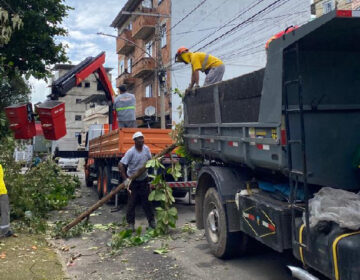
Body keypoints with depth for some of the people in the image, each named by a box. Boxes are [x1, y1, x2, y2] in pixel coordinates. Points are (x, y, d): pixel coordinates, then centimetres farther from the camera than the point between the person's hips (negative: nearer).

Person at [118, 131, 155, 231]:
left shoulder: (146, 149, -3)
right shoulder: (131, 152, -20)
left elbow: (150, 160, 14)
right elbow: (121, 165, -24)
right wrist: (125, 179, -26)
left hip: (144, 179, 4)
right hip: (132, 181, -4)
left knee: (147, 201, 9)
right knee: (131, 202, 0)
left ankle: (151, 221, 18)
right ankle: (131, 223, 11)